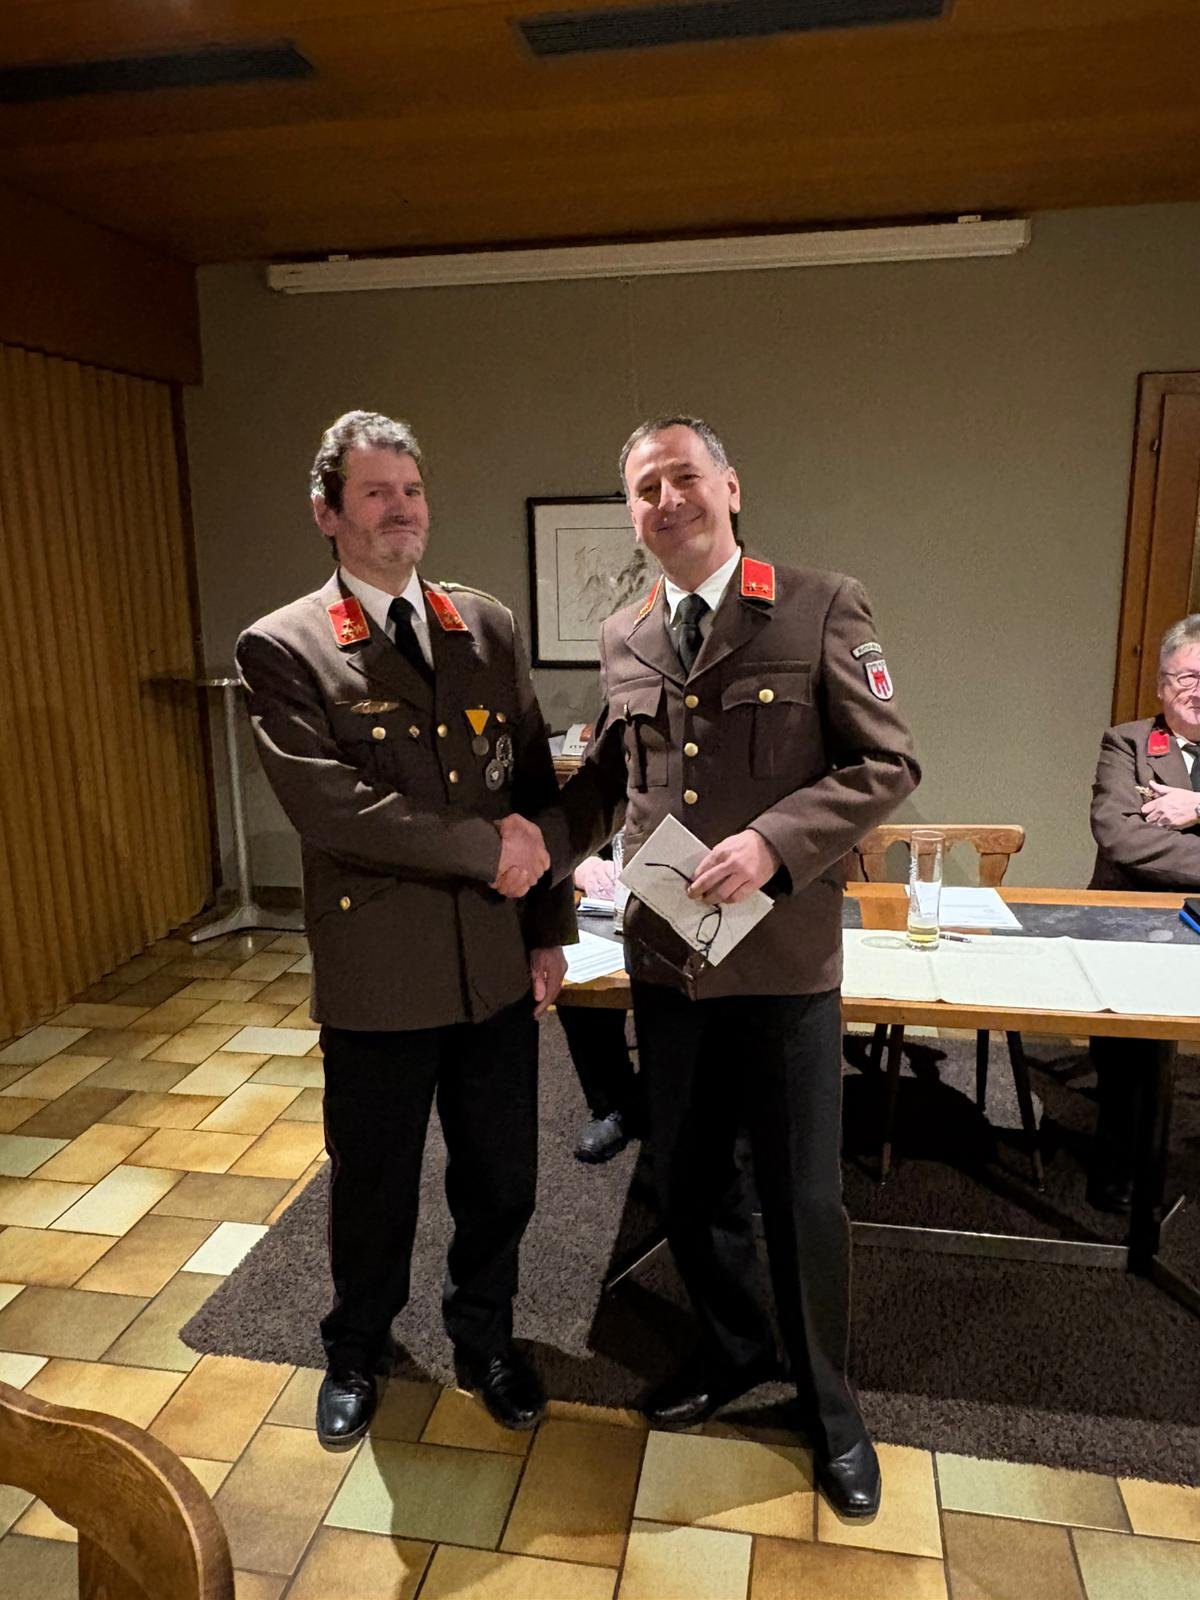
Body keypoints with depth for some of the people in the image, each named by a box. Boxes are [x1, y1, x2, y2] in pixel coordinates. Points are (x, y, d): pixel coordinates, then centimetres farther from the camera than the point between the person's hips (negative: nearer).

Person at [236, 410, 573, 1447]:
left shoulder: (489, 627, 5)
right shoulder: (283, 649, -8)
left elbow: (537, 786, 7)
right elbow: (330, 807, -20)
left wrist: (548, 931, 5)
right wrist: (483, 846, -17)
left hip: (496, 965, 4)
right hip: (378, 977, -3)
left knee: (501, 1178, 17)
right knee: (373, 1184, 17)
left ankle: (485, 1340, 45)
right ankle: (357, 1352, 46)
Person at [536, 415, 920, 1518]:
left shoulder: (821, 609, -7)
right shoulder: (623, 639, 7)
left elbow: (887, 765, -9)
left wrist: (773, 841, -21)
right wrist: (540, 847, 0)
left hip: (784, 957, -4)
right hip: (666, 958, 5)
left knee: (804, 1198, 10)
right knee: (688, 1180, 19)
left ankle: (829, 1405, 36)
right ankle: (734, 1348, 46)